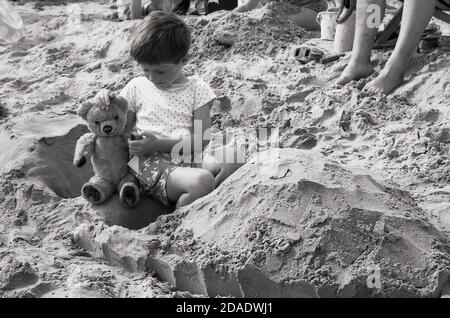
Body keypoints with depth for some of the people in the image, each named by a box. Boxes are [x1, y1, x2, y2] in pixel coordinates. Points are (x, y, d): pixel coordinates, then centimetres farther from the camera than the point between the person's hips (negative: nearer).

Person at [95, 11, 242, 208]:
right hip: (151, 163, -2)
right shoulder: (137, 87, 12)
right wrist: (104, 102, -1)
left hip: (188, 159, 2)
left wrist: (160, 144, -12)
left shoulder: (197, 89, 8)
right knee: (202, 181, -34)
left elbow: (202, 139, 0)